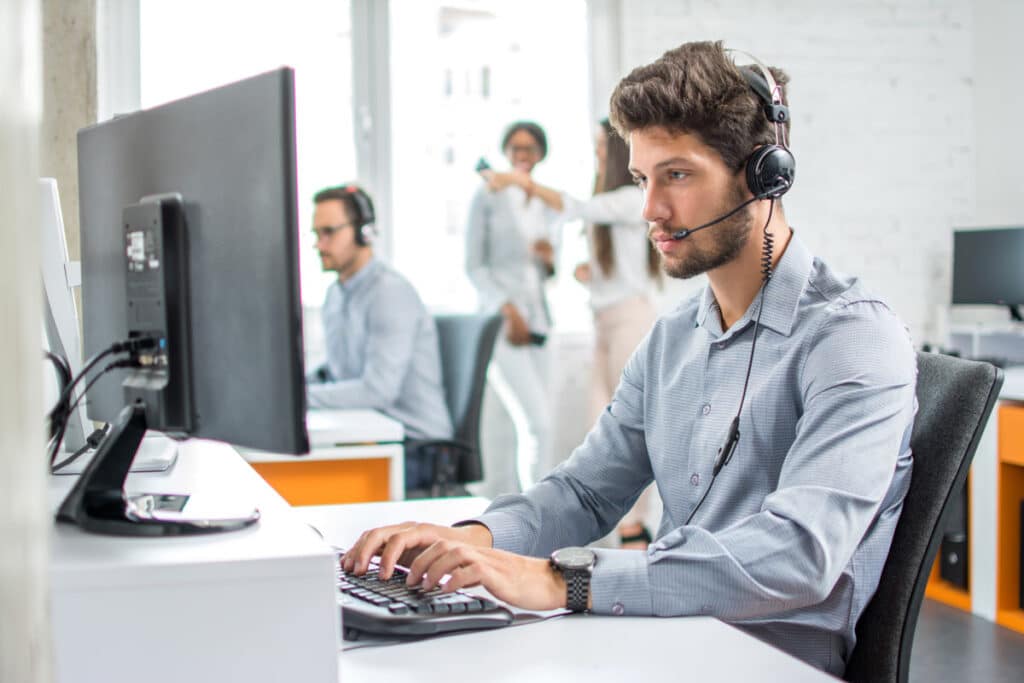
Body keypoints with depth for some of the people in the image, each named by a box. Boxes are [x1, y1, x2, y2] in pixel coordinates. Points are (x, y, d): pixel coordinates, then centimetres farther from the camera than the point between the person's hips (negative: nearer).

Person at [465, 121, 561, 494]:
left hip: (536, 322, 6)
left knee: (519, 427, 6)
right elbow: (474, 265, -5)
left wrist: (550, 259, -4)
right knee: (538, 423, -16)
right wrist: (508, 310, -14)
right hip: (500, 322, -6)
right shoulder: (488, 195, -1)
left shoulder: (549, 203, 15)